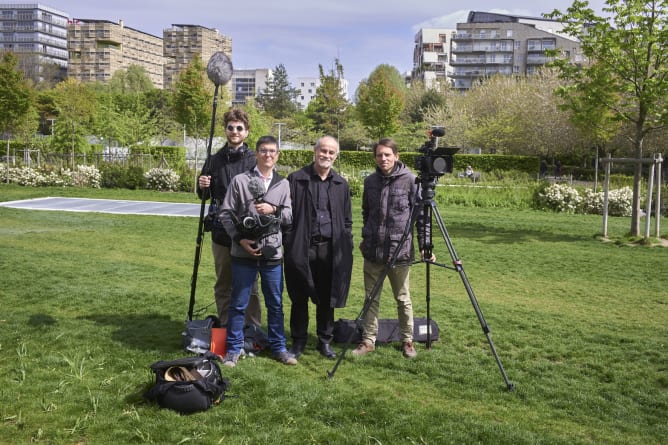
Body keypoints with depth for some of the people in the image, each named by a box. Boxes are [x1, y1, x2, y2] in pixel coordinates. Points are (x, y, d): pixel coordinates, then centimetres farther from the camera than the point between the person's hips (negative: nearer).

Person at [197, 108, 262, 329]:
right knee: (223, 284, 14)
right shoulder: (216, 159, 8)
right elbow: (205, 195, 15)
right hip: (221, 230, 4)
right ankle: (225, 328, 26)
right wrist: (203, 187, -7)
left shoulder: (254, 160, -2)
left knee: (249, 284, 3)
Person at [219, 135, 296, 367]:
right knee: (239, 304, 6)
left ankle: (278, 347, 25)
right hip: (243, 253, -2)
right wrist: (239, 239, -10)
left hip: (273, 253, 2)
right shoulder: (239, 180, 0)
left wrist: (273, 209, -13)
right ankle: (233, 349, 18)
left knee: (275, 303, 11)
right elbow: (226, 214, -1)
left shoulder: (283, 184, 7)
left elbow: (290, 217, 5)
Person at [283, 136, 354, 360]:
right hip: (302, 248, -2)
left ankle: (325, 340, 24)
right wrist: (289, 243, -6)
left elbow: (347, 219, 15)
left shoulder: (341, 184, 11)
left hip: (331, 249, 3)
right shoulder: (296, 179, 1)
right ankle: (298, 341, 21)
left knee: (327, 298, 10)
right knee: (299, 298, 6)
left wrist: (346, 247, 8)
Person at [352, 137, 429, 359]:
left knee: (403, 299, 10)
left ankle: (407, 340, 25)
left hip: (400, 251, -4)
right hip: (373, 250, 4)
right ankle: (368, 340, 22)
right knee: (371, 298, 11)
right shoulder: (370, 181, 6)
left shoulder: (410, 180, -7)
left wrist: (425, 245, -7)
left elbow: (422, 215, -5)